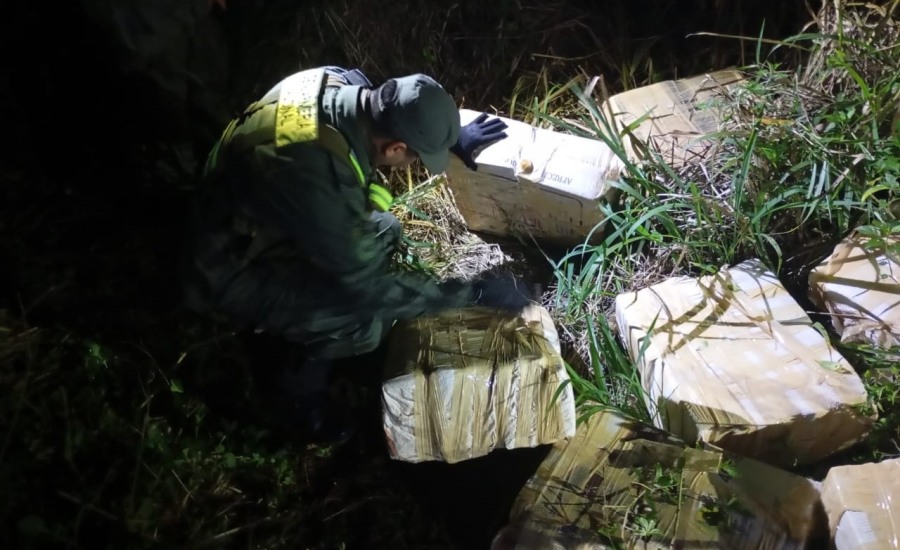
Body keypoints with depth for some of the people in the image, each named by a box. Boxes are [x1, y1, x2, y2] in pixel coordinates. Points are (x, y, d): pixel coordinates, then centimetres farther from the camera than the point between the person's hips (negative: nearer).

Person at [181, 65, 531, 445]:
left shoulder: (339, 83, -17)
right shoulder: (314, 177, -40)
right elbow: (368, 285, -28)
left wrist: (453, 139, 3)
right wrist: (476, 292, -23)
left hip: (269, 228, 9)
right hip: (236, 272, -8)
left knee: (383, 231, 7)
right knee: (369, 317, -24)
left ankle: (285, 325, 21)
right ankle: (296, 388, 7)